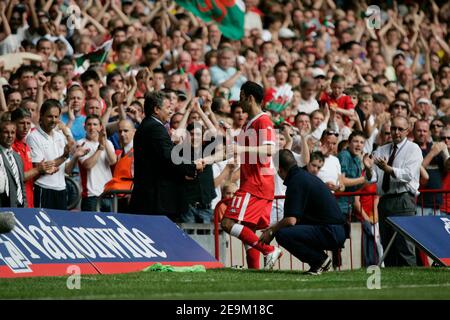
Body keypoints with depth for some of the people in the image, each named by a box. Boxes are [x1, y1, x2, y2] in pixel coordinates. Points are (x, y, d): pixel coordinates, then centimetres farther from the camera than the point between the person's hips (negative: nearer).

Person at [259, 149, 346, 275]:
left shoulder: (296, 182, -14)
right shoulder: (305, 175, 17)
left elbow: (291, 220, -20)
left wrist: (271, 232, -4)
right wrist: (273, 227, 30)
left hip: (330, 233, -10)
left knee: (282, 234, -23)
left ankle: (320, 259, -6)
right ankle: (320, 260, 13)